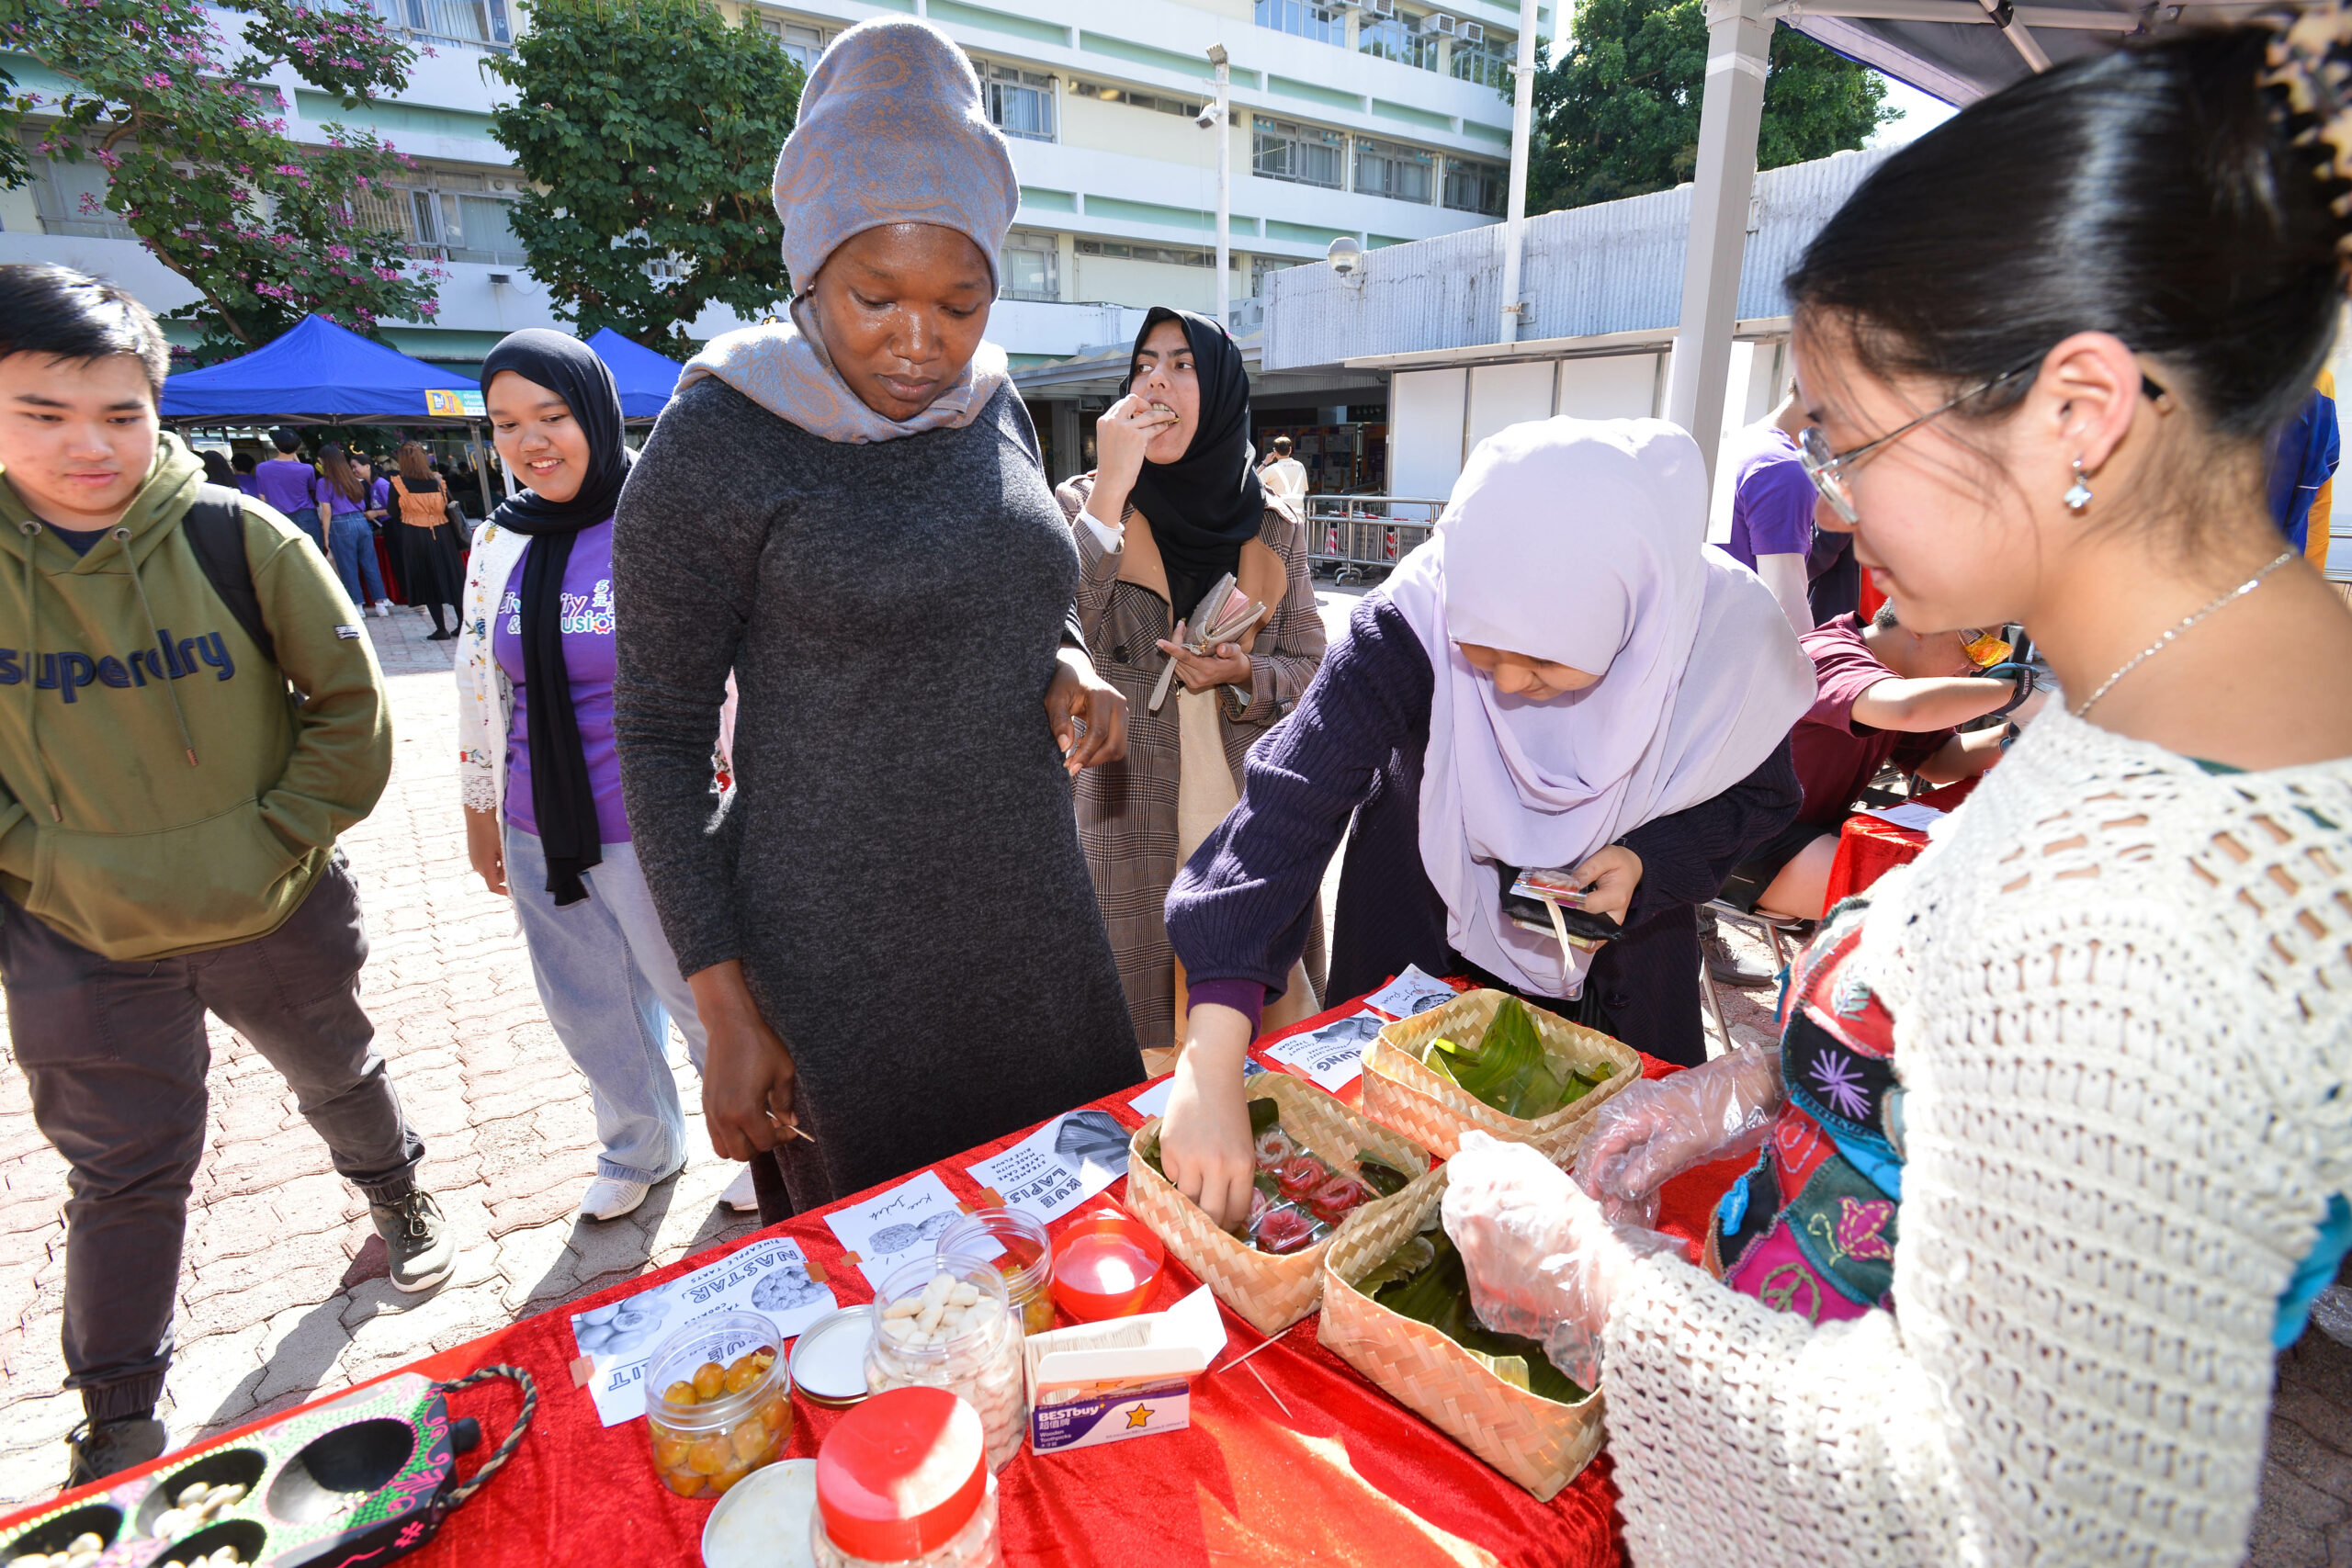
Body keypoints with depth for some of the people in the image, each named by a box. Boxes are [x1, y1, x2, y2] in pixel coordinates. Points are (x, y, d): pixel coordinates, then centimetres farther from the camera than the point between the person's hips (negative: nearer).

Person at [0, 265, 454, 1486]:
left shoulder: (239, 539, -13)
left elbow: (350, 701, -7)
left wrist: (283, 837, -11)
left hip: (277, 915, -1)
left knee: (339, 1075, 22)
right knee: (124, 1176, 11)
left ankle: (397, 1197, 51)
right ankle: (118, 1421, 30)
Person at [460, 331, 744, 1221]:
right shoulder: (500, 542, 5)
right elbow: (479, 686, 14)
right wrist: (479, 811, 18)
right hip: (538, 833, 6)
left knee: (700, 997, 8)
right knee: (589, 1011, 20)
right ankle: (641, 1149, 45)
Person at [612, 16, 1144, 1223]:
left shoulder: (995, 408, 4)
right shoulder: (714, 444, -12)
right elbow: (658, 736, -9)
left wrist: (1069, 670, -6)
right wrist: (725, 1007, -11)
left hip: (1034, 922, 5)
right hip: (845, 960, -5)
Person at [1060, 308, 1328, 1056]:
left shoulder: (1273, 525, 5)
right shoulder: (1084, 505, -1)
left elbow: (1310, 668, 7)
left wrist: (1244, 675, -13)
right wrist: (1111, 491, -21)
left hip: (1256, 823, 2)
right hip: (1134, 821, -2)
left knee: (1269, 1032, 13)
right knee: (1146, 1047, 8)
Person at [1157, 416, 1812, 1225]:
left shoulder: (1726, 635, -27)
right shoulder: (1412, 623, -35)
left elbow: (1761, 796, -7)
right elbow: (1290, 802, -44)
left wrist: (1651, 863, -29)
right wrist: (1211, 1062, -53)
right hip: (1420, 927, -1)